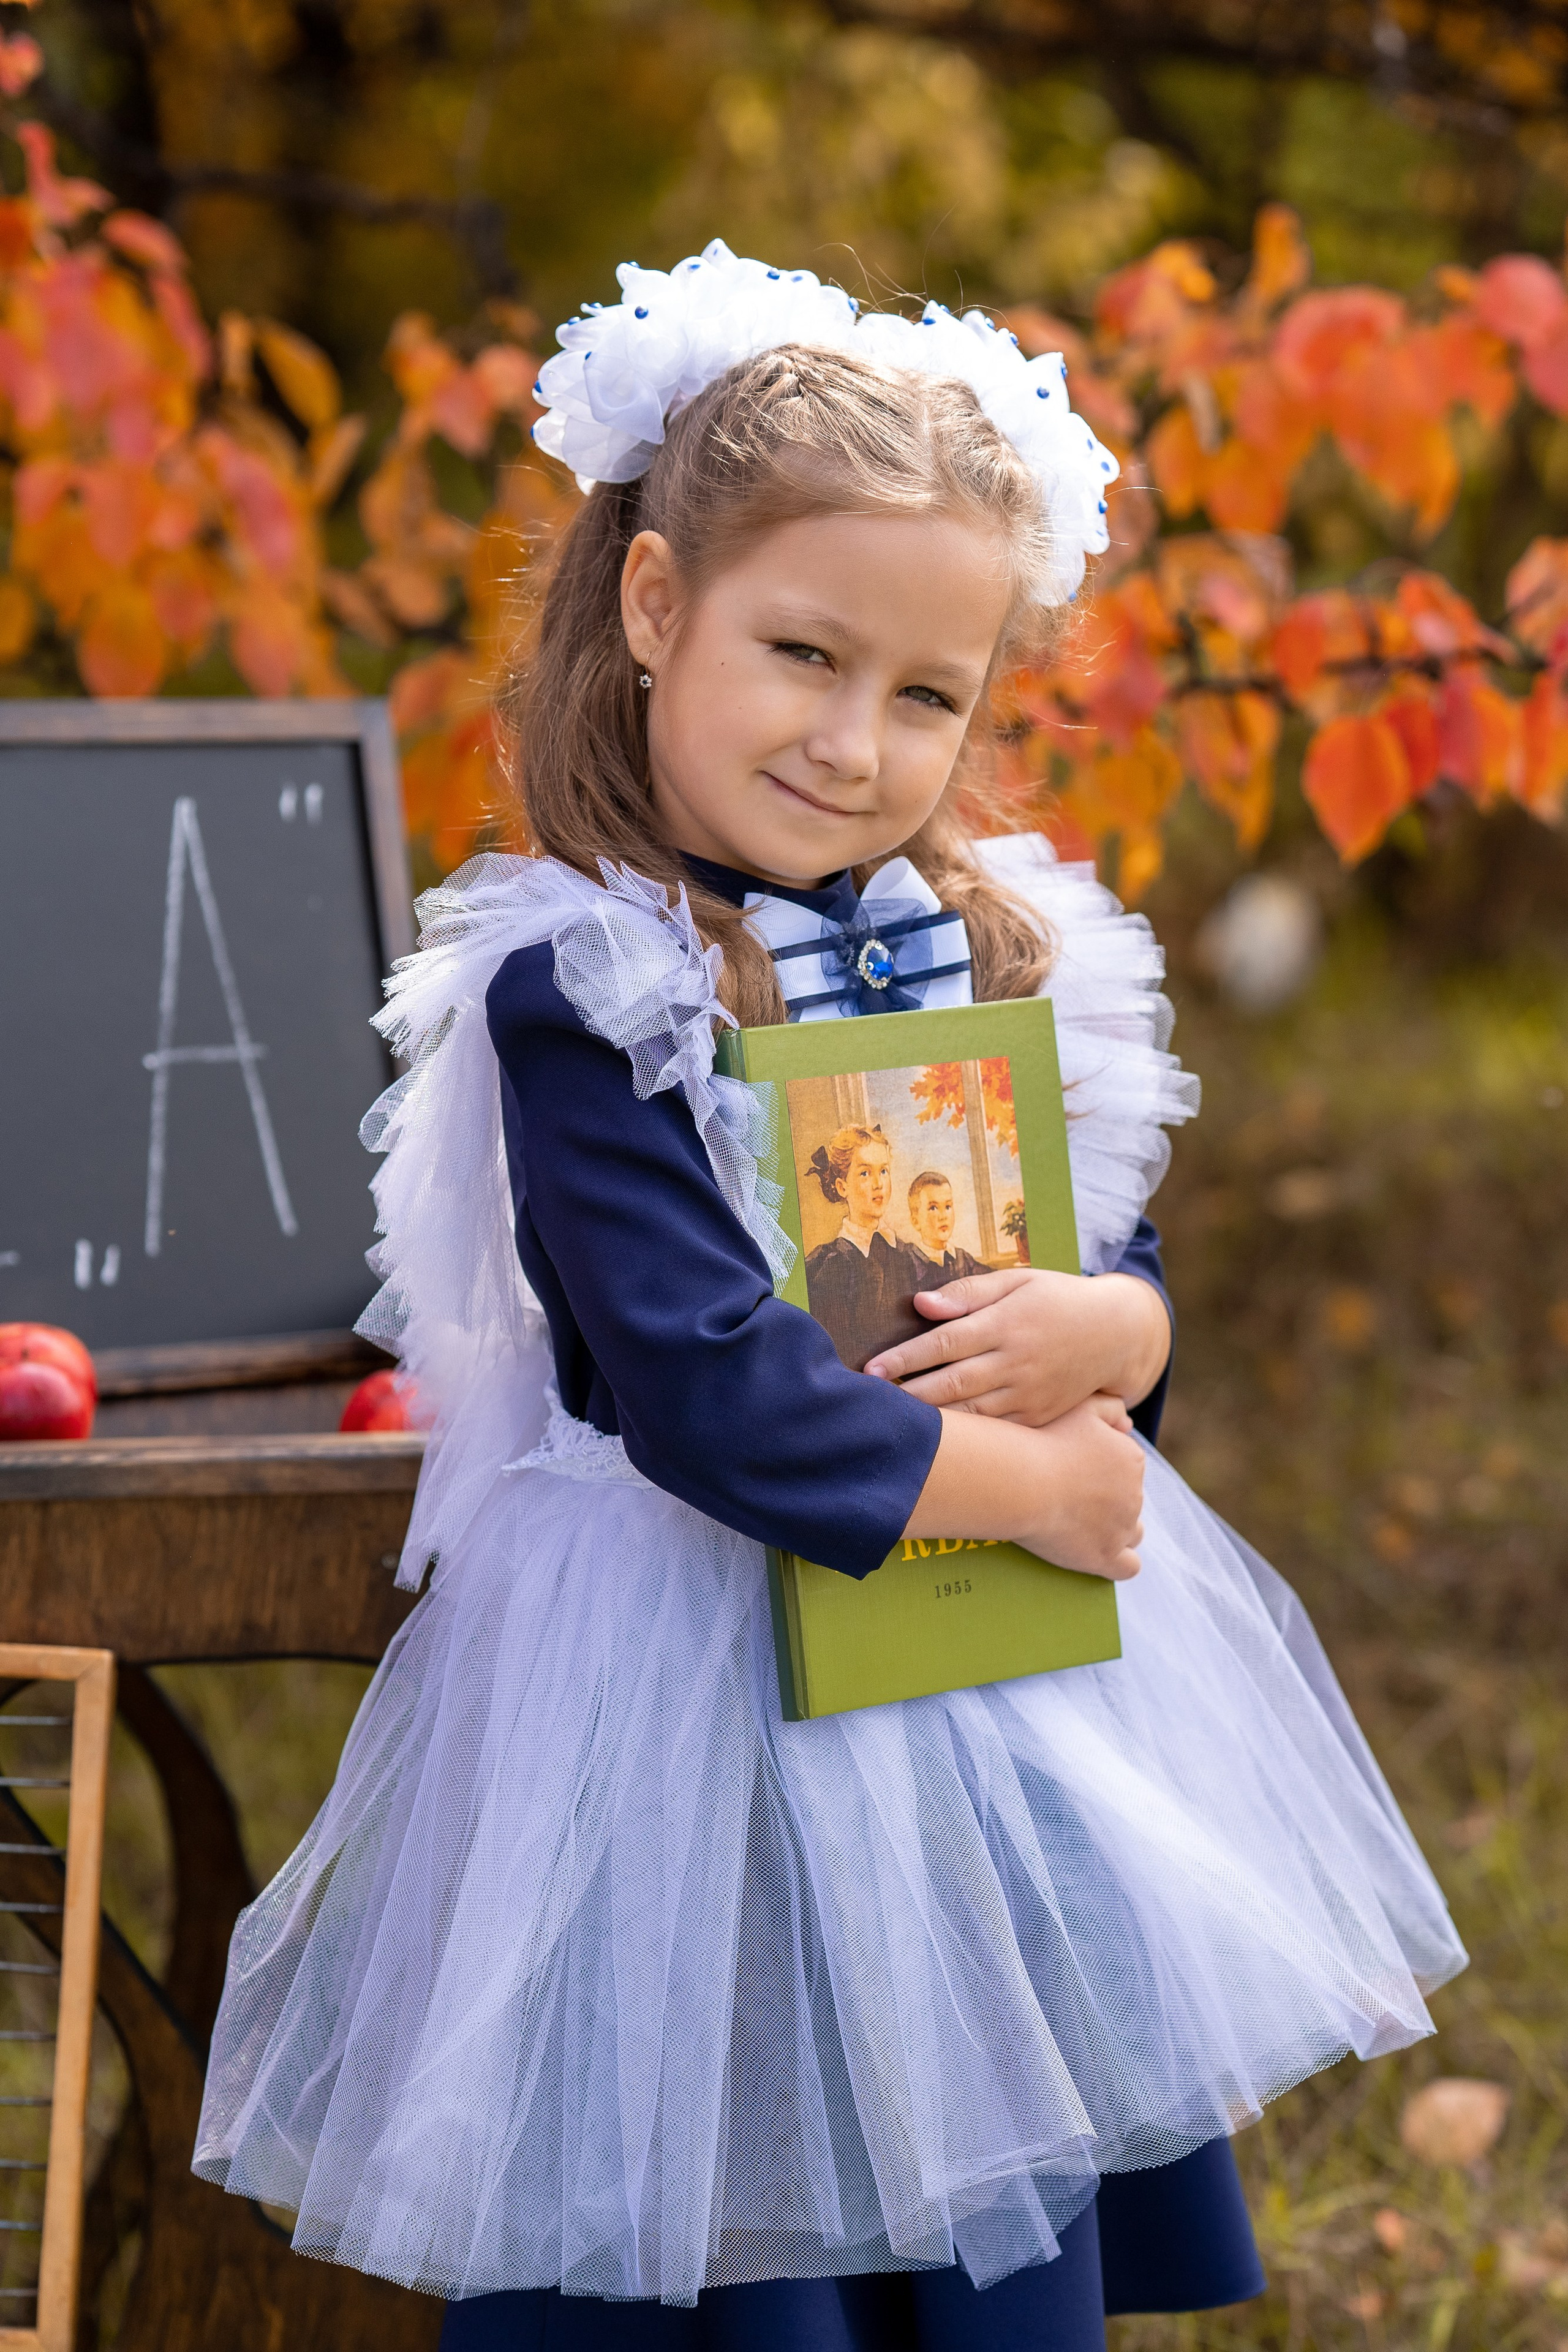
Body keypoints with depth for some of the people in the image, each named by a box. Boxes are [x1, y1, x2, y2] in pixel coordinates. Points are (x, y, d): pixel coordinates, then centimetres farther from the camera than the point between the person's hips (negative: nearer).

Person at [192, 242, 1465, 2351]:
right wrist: (1027, 1482, -14)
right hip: (702, 1683, -6)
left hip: (1003, 1679, 6)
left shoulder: (989, 952, 5)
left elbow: (1131, 1280, 11)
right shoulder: (579, 991, -15)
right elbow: (715, 1404, -22)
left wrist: (1108, 1337, -12)